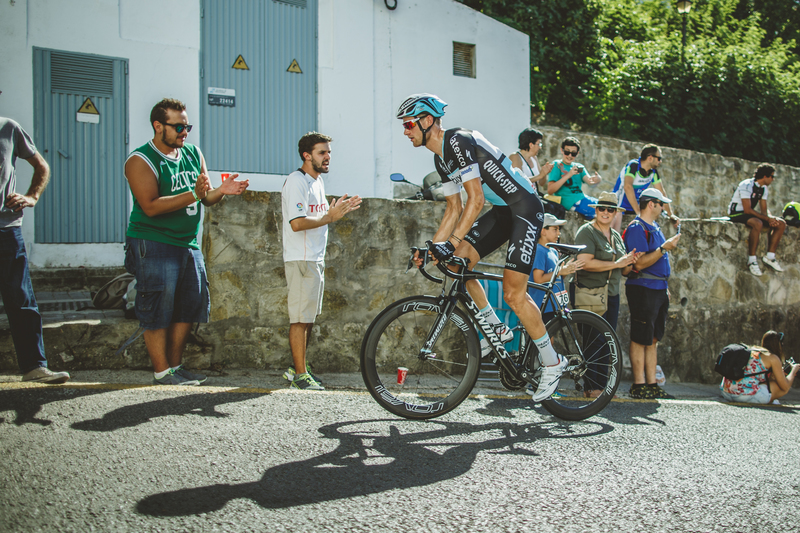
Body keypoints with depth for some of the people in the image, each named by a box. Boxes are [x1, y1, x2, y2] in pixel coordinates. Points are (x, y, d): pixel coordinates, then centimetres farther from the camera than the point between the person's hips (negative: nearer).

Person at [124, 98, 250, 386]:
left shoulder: (194, 154, 11)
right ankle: (162, 371, 4)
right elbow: (151, 206, -21)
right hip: (153, 245, -7)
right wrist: (193, 195, -27)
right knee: (158, 309, -5)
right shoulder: (140, 160, -10)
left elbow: (207, 198, 11)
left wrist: (221, 190, -12)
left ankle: (176, 364, 19)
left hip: (188, 243, 7)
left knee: (190, 305, 8)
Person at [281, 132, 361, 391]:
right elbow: (298, 223, -23)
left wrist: (338, 210, 9)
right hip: (300, 259, -10)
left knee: (309, 317, 12)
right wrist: (330, 217, -19)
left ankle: (296, 368, 20)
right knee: (300, 318, -7)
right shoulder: (296, 182, -14)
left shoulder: (318, 180, 17)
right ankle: (300, 374, -2)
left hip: (316, 258, 10)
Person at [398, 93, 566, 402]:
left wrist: (451, 242, -29)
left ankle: (552, 363, 4)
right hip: (502, 211, 9)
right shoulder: (440, 158, 10)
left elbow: (475, 199, -25)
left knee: (513, 294, -12)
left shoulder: (458, 141, -20)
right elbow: (454, 208, 12)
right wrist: (432, 247, 3)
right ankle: (496, 330, 9)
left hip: (525, 209, -9)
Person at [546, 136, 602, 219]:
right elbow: (550, 190, -12)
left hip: (582, 198, 7)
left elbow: (589, 180, -2)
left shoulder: (579, 167, 19)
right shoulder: (557, 165, 1)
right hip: (570, 201, -7)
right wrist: (569, 175, -18)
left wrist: (597, 179, -26)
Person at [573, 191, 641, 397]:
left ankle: (603, 385, 13)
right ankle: (590, 387, -4)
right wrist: (616, 264, -18)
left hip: (612, 295, 7)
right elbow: (585, 263, -21)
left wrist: (630, 262, -2)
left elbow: (624, 271, 21)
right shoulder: (587, 231, -5)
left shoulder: (616, 236, 18)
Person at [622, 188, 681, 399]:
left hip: (658, 290, 9)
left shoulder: (654, 227, 19)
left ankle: (652, 385, 13)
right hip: (642, 289, -9)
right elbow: (639, 263, -20)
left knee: (653, 338, 10)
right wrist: (664, 248, -22)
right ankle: (639, 386, -1)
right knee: (641, 339, -5)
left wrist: (664, 287, 22)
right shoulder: (636, 228, -11)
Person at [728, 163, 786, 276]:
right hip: (736, 215, -9)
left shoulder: (764, 189, 8)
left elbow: (764, 209, 6)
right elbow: (747, 210, -26)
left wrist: (771, 218, -16)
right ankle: (752, 260, -31)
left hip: (750, 214, 9)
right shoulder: (747, 185, -20)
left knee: (781, 223, -5)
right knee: (757, 223, -39)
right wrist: (767, 218, -26)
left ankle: (770, 256, -4)